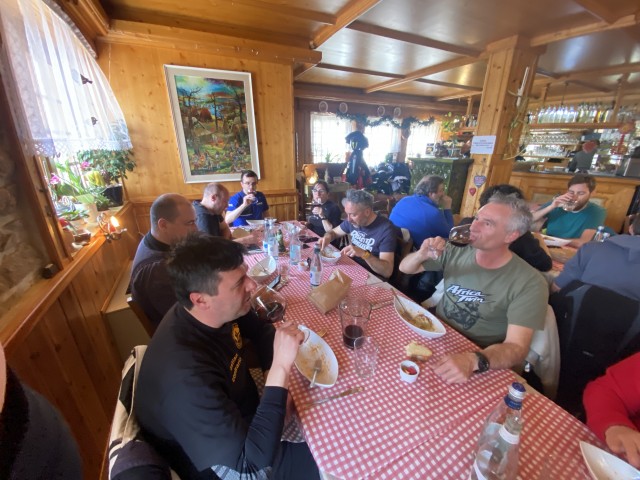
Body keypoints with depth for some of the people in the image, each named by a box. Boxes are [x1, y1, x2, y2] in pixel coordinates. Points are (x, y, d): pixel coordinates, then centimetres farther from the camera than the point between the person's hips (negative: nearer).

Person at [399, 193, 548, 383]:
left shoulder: (530, 283, -14)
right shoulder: (456, 252, -4)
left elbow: (516, 347, -19)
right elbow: (405, 268, 2)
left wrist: (474, 361, -38)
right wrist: (422, 255, -18)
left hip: (477, 367, -3)